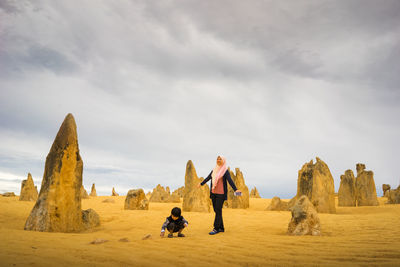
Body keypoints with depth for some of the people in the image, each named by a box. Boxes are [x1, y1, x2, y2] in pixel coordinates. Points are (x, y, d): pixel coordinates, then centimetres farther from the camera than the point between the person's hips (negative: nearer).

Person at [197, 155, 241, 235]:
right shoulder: (214, 170, 13)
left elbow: (230, 180, -16)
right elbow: (208, 178, 26)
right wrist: (201, 184, 38)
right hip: (213, 193, 6)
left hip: (221, 193, -6)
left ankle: (216, 228, -2)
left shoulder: (225, 171, -5)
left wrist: (235, 189, -30)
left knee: (218, 211, -7)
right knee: (216, 210, 8)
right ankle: (221, 228, 17)